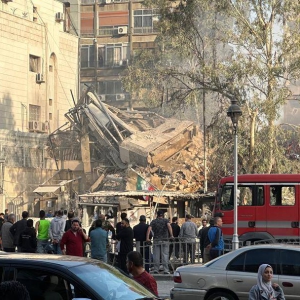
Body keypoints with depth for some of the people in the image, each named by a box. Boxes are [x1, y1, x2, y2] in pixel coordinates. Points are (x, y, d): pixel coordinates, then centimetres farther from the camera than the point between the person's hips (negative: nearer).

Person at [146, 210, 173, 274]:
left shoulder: (153, 221, 8)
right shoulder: (166, 220, 4)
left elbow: (149, 229, -5)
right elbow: (169, 226, -15)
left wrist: (147, 238, -8)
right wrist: (171, 235, -19)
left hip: (156, 240, 1)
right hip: (164, 240, -1)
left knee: (156, 255, 3)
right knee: (165, 255, -1)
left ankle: (156, 270, 0)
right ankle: (165, 270, -6)